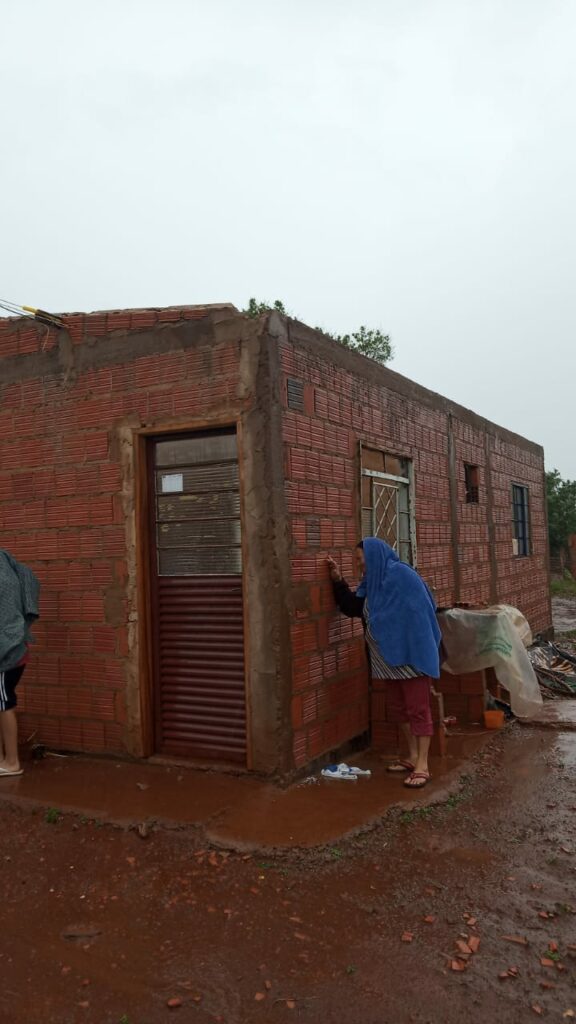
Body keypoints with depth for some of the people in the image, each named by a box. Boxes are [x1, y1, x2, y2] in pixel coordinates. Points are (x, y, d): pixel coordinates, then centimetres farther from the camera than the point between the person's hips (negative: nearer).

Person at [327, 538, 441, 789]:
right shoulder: (374, 581, 10)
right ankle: (413, 757, 28)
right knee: (398, 707, 16)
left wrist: (415, 650, -20)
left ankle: (422, 766, 4)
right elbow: (352, 607, 18)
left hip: (411, 654, -9)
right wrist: (337, 580, 8)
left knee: (418, 709, -3)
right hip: (392, 657, 10)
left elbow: (417, 613, -20)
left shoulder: (402, 575, -18)